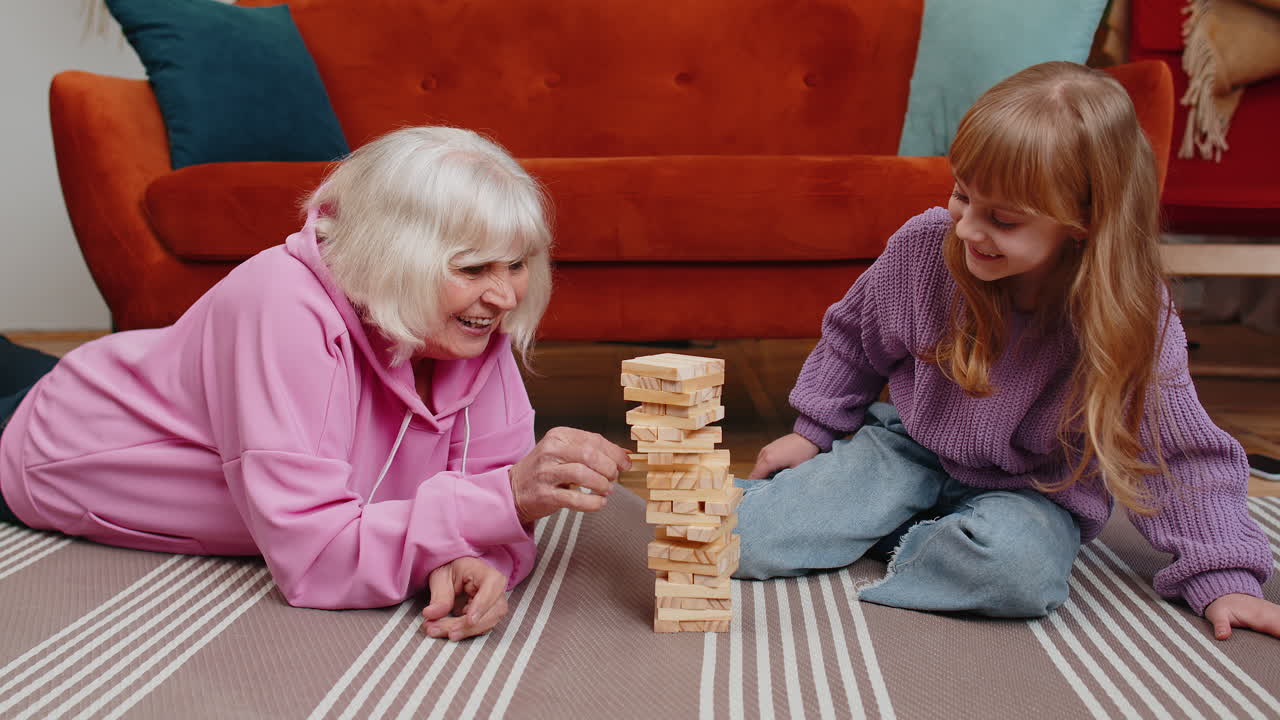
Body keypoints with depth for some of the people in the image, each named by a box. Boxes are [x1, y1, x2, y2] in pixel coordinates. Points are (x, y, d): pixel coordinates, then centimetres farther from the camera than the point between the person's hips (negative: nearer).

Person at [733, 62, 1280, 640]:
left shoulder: (1134, 318, -21)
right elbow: (854, 337, 3)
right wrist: (812, 431, 8)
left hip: (1034, 489, 0)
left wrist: (1222, 578, -15)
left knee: (1021, 568, -38)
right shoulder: (924, 246, -17)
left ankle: (897, 540, -11)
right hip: (909, 447, 0)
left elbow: (1184, 456, -10)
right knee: (747, 539, -18)